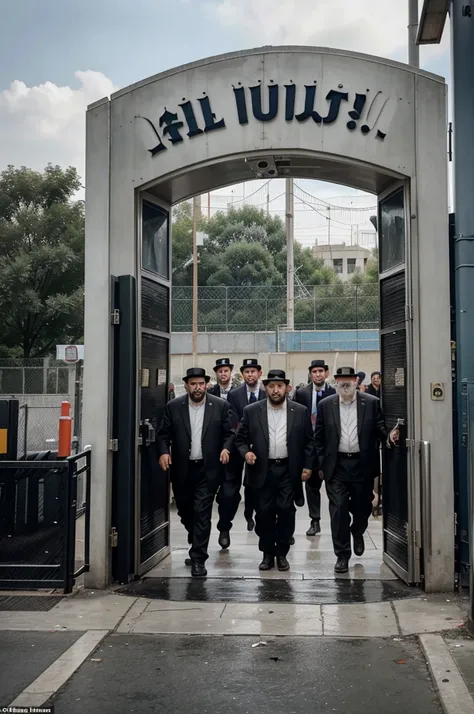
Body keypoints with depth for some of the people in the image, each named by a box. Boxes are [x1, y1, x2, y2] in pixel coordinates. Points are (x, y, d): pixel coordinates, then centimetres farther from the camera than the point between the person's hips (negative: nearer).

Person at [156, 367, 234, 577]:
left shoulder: (220, 406, -2)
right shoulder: (173, 407, 0)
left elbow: (229, 432, 2)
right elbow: (163, 434, 2)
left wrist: (226, 447, -16)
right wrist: (163, 451, -14)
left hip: (208, 469, -2)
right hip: (182, 470, 2)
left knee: (202, 513, -5)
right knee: (185, 511, 15)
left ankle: (198, 559, 2)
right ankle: (197, 547, 41)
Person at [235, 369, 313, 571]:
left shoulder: (300, 411, 1)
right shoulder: (251, 411, -1)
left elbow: (308, 441, 6)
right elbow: (240, 438, 4)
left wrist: (307, 466, 1)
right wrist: (246, 452, -15)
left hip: (289, 470, 0)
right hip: (262, 470, 0)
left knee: (286, 511, 0)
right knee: (264, 513, 3)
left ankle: (282, 553, 16)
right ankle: (267, 554, 18)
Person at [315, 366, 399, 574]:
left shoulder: (371, 403, 0)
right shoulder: (325, 405, 1)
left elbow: (379, 430, 1)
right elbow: (319, 437, 6)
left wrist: (388, 438, -21)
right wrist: (321, 465, 3)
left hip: (362, 465, 0)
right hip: (336, 466, 0)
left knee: (362, 507, 11)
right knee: (338, 510, -1)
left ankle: (357, 533, 44)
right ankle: (342, 555, 9)